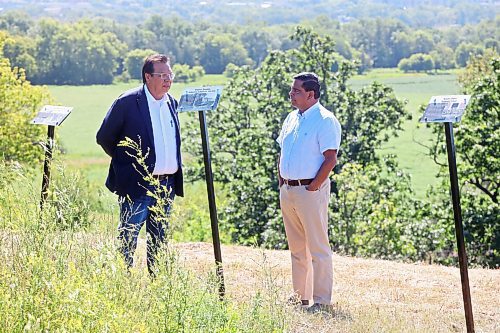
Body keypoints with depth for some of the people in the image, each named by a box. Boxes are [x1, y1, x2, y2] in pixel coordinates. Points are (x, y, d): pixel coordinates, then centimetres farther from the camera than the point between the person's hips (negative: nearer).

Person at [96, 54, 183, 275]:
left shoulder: (172, 103, 11)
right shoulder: (127, 102, -10)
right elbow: (104, 137, -4)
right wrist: (126, 163, 4)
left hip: (167, 184, 6)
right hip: (137, 185, -6)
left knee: (159, 240, 12)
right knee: (128, 238, -5)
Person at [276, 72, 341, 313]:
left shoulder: (325, 121, -11)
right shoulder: (292, 118, 14)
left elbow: (330, 158, -15)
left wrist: (314, 186, -16)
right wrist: (281, 182, 12)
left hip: (310, 191, -8)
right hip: (287, 191, 8)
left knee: (318, 249, -4)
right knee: (297, 248, 14)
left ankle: (322, 301, -1)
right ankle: (300, 296, 22)